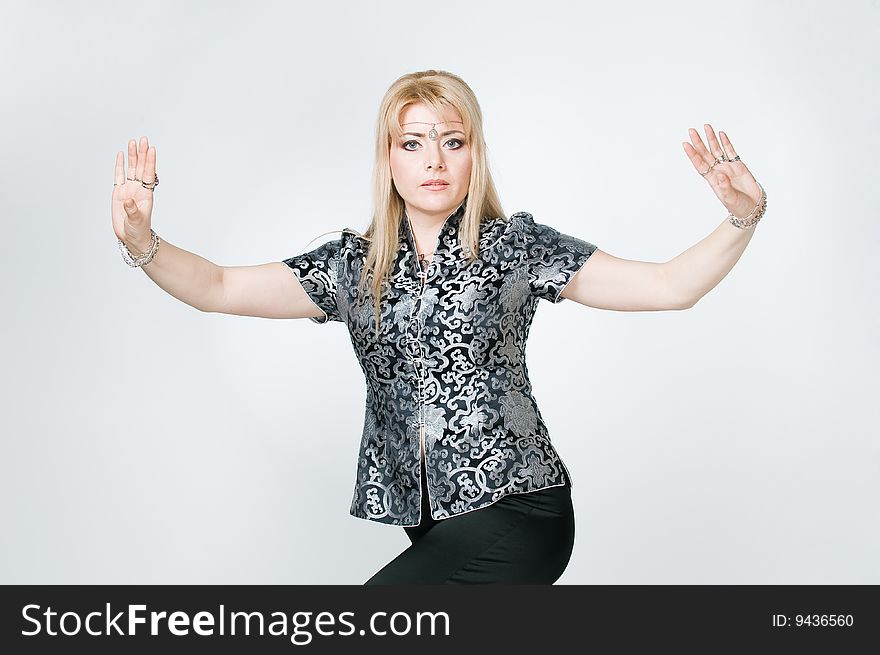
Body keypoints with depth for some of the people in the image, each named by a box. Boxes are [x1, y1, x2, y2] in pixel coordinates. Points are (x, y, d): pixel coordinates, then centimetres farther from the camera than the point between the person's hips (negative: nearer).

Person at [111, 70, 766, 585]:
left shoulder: (515, 246, -1)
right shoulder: (355, 264, 7)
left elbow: (669, 286, -6)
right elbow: (220, 289, 3)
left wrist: (744, 218, -21)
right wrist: (142, 244, -15)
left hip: (515, 508, -5)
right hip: (431, 522, 5)